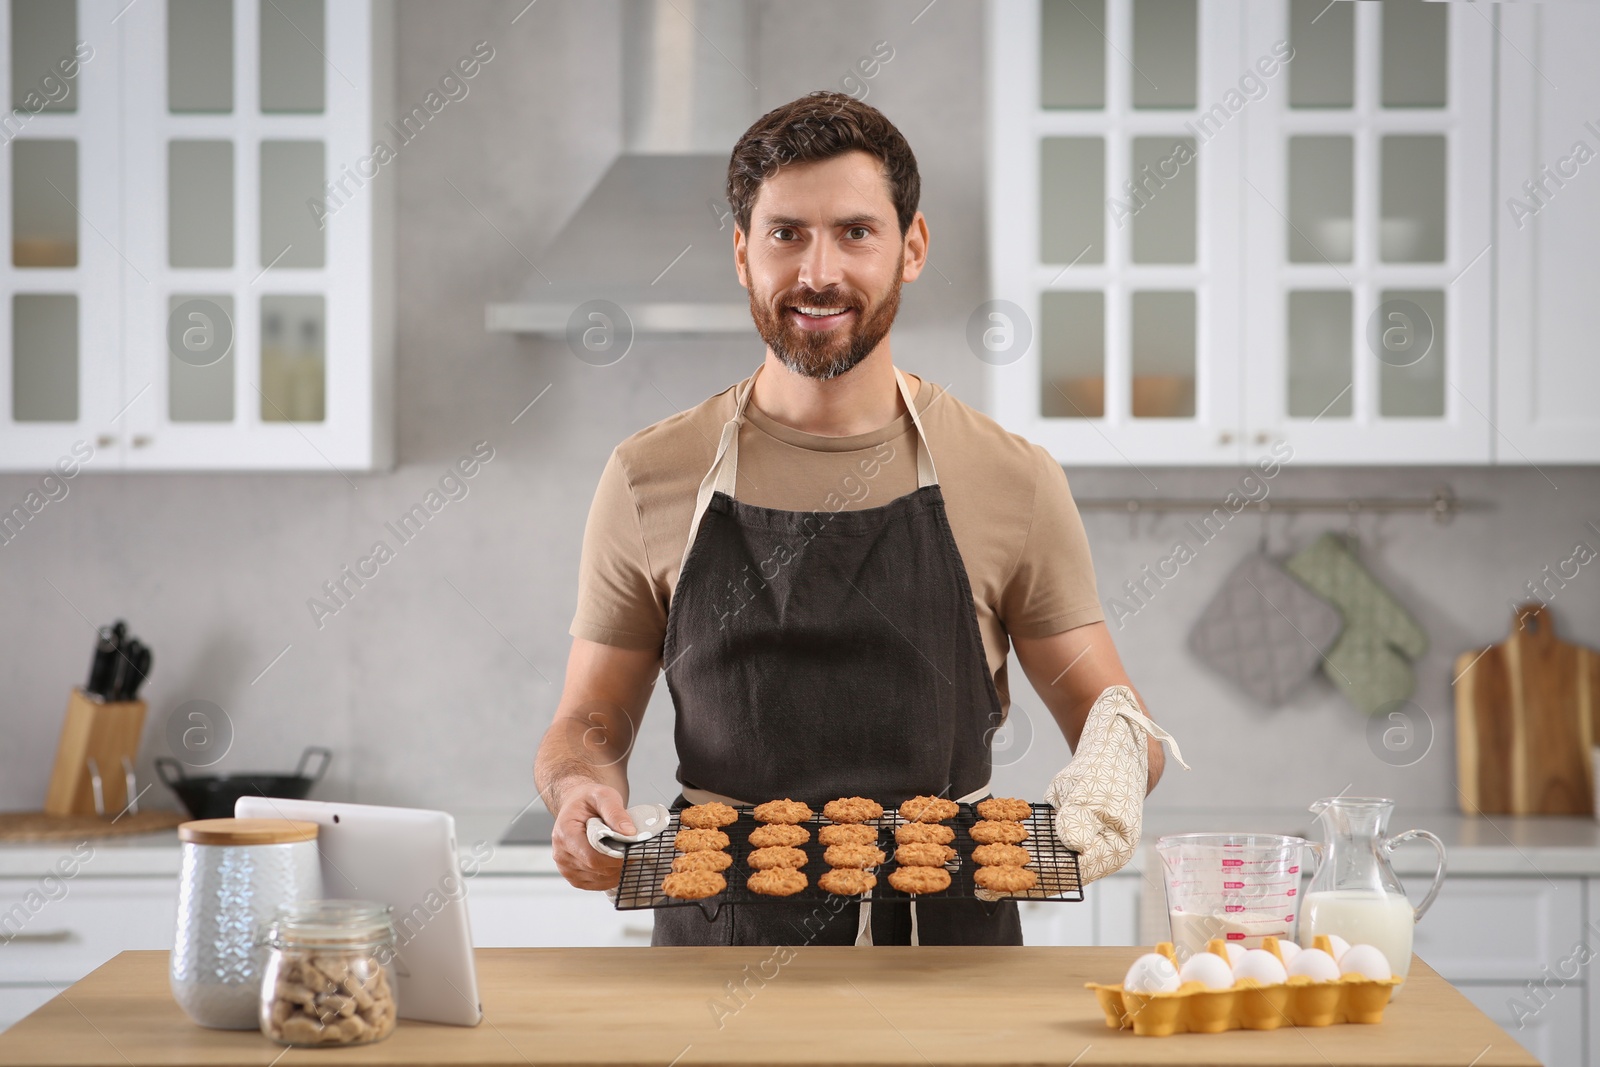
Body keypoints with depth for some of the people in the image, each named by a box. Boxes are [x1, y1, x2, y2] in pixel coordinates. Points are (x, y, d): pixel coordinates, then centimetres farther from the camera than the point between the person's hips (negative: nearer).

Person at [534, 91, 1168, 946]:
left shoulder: (1013, 482, 5)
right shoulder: (648, 480, 7)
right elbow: (589, 722, 13)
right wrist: (579, 785, -9)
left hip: (946, 944, 0)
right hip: (717, 948, 0)